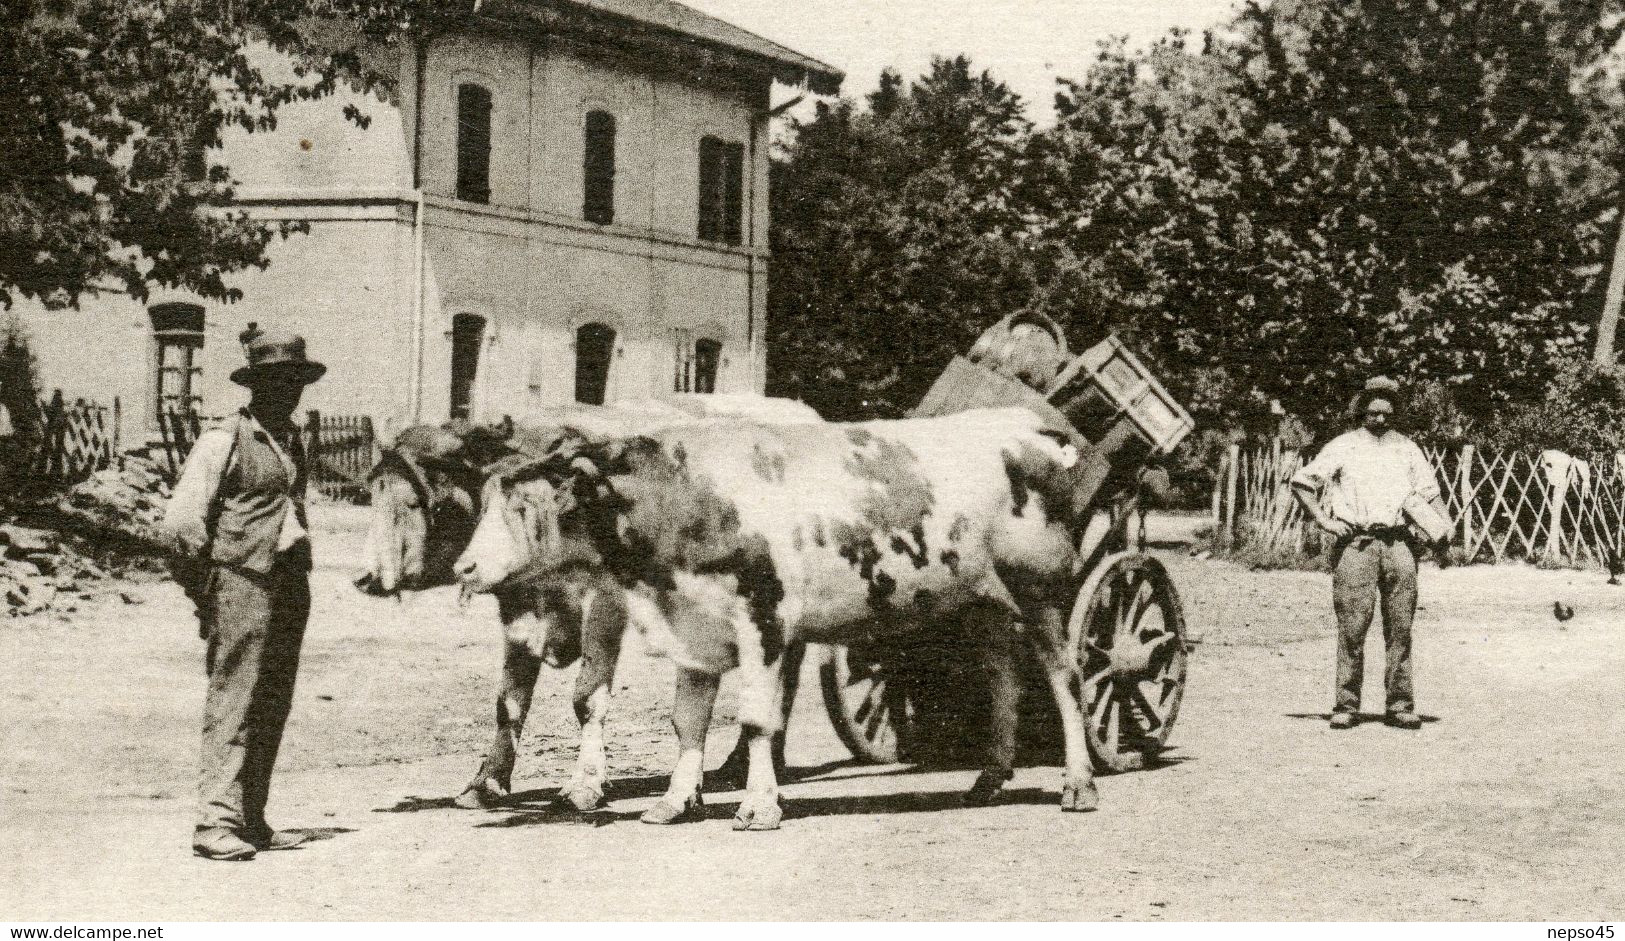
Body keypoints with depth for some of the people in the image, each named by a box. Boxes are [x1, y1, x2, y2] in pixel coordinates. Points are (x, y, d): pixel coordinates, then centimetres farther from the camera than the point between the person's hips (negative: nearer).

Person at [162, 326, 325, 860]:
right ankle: (216, 823, -8)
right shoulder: (223, 442, -5)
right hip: (242, 582, -7)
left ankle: (251, 820, 15)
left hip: (290, 586, 8)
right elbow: (181, 520, -8)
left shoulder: (293, 443, 17)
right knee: (233, 705, -9)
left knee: (272, 709, 9)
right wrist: (208, 589, -5)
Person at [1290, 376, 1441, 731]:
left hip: (1398, 542, 3)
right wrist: (1323, 520, -2)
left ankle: (1400, 705, 5)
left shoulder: (1407, 448, 18)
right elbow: (1301, 482, 7)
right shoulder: (1343, 447, 8)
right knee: (1352, 626, -6)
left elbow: (1430, 492, 24)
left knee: (1400, 627, 1)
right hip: (1356, 543, -3)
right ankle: (1346, 705, -1)